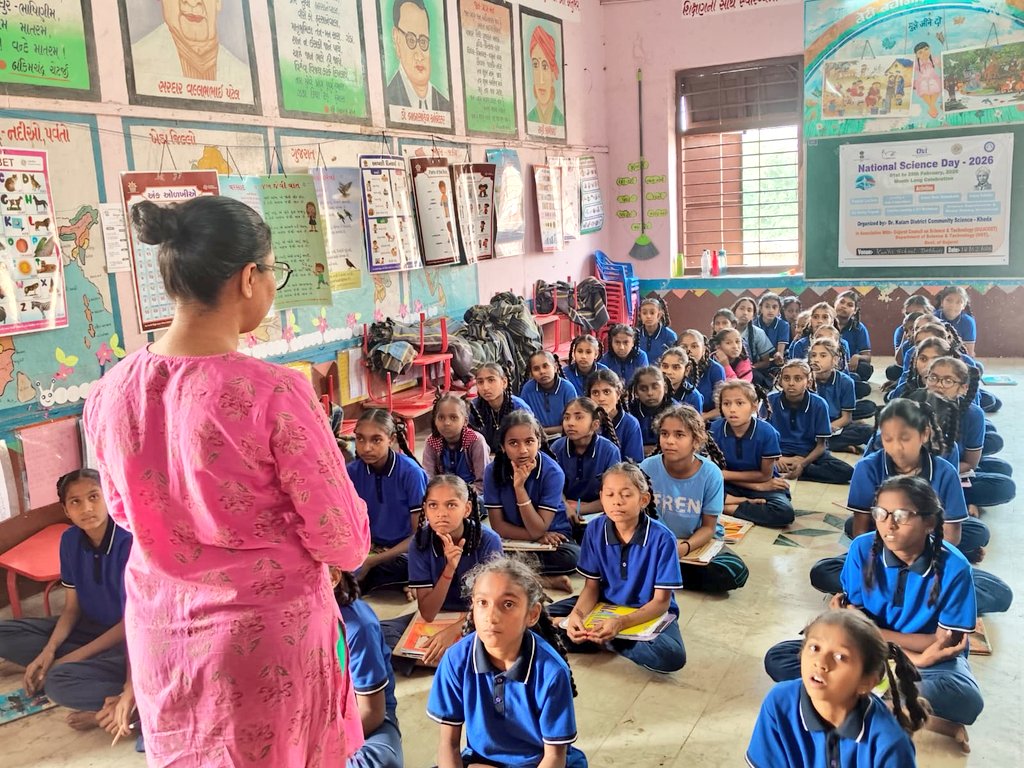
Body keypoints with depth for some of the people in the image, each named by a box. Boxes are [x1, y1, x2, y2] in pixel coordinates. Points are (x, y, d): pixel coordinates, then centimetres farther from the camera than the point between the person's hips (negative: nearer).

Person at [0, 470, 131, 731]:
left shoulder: (131, 541, -24)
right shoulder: (70, 540, -3)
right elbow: (72, 608, 5)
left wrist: (73, 658, -18)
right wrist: (48, 651, -12)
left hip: (131, 637, -9)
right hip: (91, 627, 9)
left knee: (58, 682, -30)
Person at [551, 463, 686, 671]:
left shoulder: (662, 538, -21)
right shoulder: (595, 530, -10)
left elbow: (661, 601, -18)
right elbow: (591, 586, -4)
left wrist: (621, 623, -35)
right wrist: (577, 614, -27)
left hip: (651, 613, -2)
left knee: (672, 656, -34)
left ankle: (599, 639, -15)